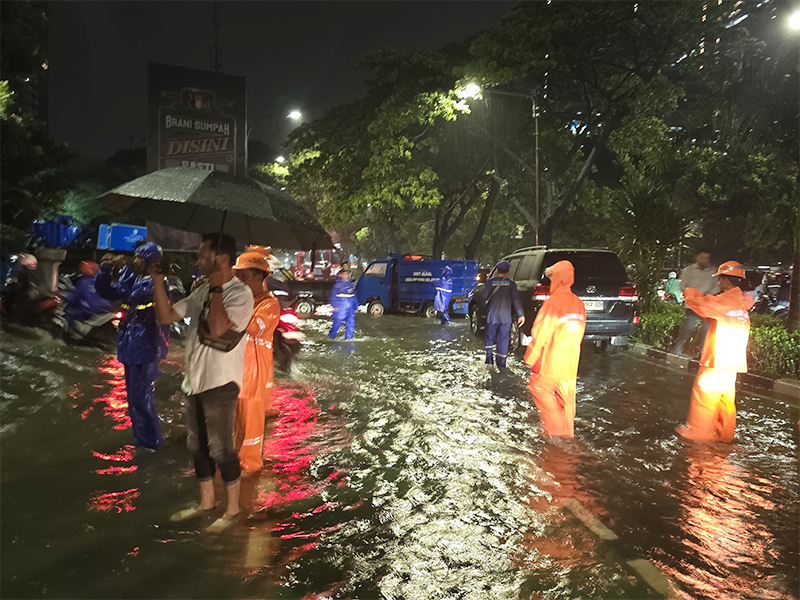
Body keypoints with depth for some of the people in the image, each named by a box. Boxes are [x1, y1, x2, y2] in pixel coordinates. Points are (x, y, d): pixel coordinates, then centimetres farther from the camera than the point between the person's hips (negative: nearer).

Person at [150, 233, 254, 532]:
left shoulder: (240, 293, -14)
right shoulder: (202, 291, 10)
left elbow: (217, 328, -28)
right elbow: (166, 316, 10)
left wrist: (216, 287, -20)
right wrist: (158, 282, 1)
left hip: (220, 383, -8)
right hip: (195, 380, 8)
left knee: (220, 448, 1)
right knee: (198, 446, 18)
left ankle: (231, 508, 18)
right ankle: (206, 501, 35)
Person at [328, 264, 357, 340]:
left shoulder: (350, 283, 12)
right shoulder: (338, 284, -8)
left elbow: (354, 296, 18)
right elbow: (333, 295, -8)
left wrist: (356, 306, 18)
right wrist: (335, 305, -13)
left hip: (350, 307, 6)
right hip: (341, 307, -6)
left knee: (351, 322, 9)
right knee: (338, 321, -3)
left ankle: (349, 336, 19)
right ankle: (332, 335, 10)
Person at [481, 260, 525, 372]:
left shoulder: (490, 282, -4)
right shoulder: (511, 284, -1)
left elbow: (483, 297, -8)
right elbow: (516, 300, -5)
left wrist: (486, 304, 13)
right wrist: (521, 314, -2)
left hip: (492, 316, 0)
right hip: (505, 316, 1)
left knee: (489, 338, 14)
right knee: (503, 340, 8)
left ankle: (489, 361, 6)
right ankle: (501, 365, 10)